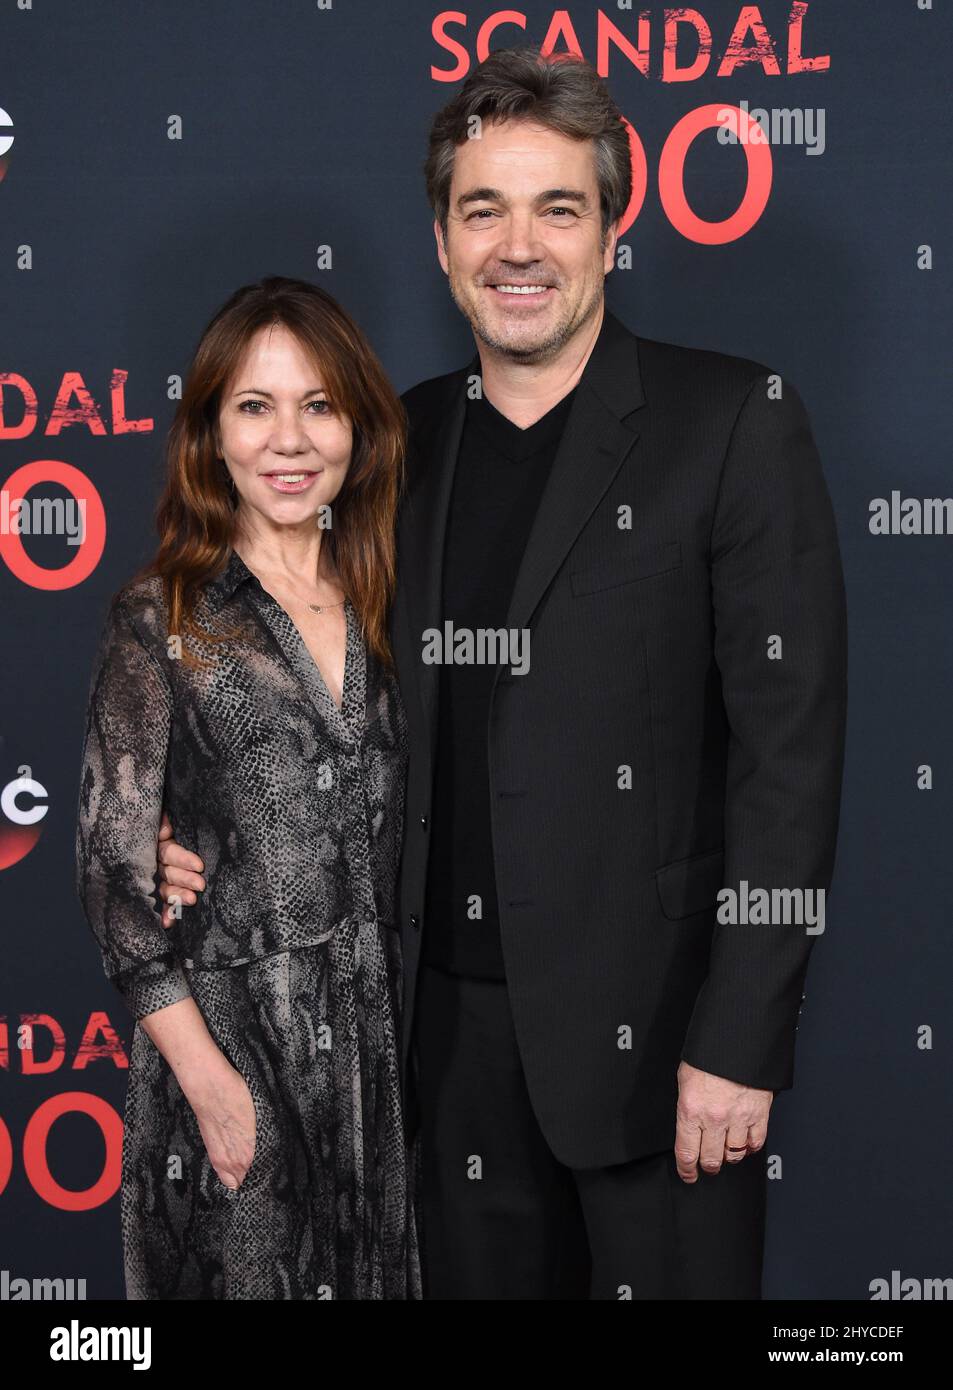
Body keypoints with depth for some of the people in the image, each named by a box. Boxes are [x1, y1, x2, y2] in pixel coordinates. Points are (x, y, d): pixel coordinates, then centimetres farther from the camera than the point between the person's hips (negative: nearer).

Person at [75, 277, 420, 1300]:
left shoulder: (383, 604, 6)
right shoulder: (162, 620, -7)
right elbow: (113, 869, -9)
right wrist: (208, 1078, -12)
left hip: (383, 1038, 5)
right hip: (233, 1037, -4)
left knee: (376, 1269, 16)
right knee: (252, 1270, 9)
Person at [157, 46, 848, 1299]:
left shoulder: (733, 423, -7)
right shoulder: (404, 440, 8)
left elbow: (790, 746, -11)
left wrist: (743, 1041, -14)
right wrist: (209, 844, 0)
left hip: (652, 1018, -4)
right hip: (458, 1016, 5)